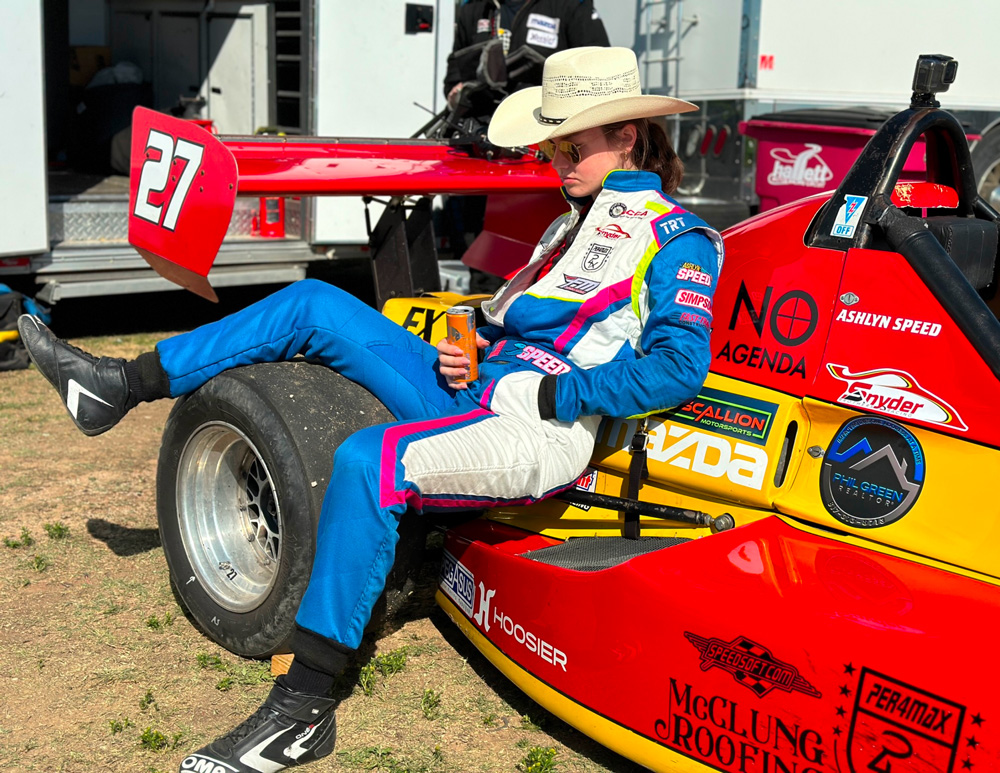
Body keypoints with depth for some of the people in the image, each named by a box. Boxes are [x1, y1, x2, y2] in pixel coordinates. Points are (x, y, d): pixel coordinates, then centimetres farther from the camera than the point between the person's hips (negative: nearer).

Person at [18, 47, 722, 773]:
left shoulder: (675, 237, -2)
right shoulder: (577, 222, 23)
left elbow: (677, 368, -15)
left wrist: (548, 395, -17)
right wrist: (464, 355, 6)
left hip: (543, 435, -9)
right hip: (471, 397, 9)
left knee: (369, 462, -35)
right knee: (313, 304, 2)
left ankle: (304, 711, -28)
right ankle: (123, 384, 6)